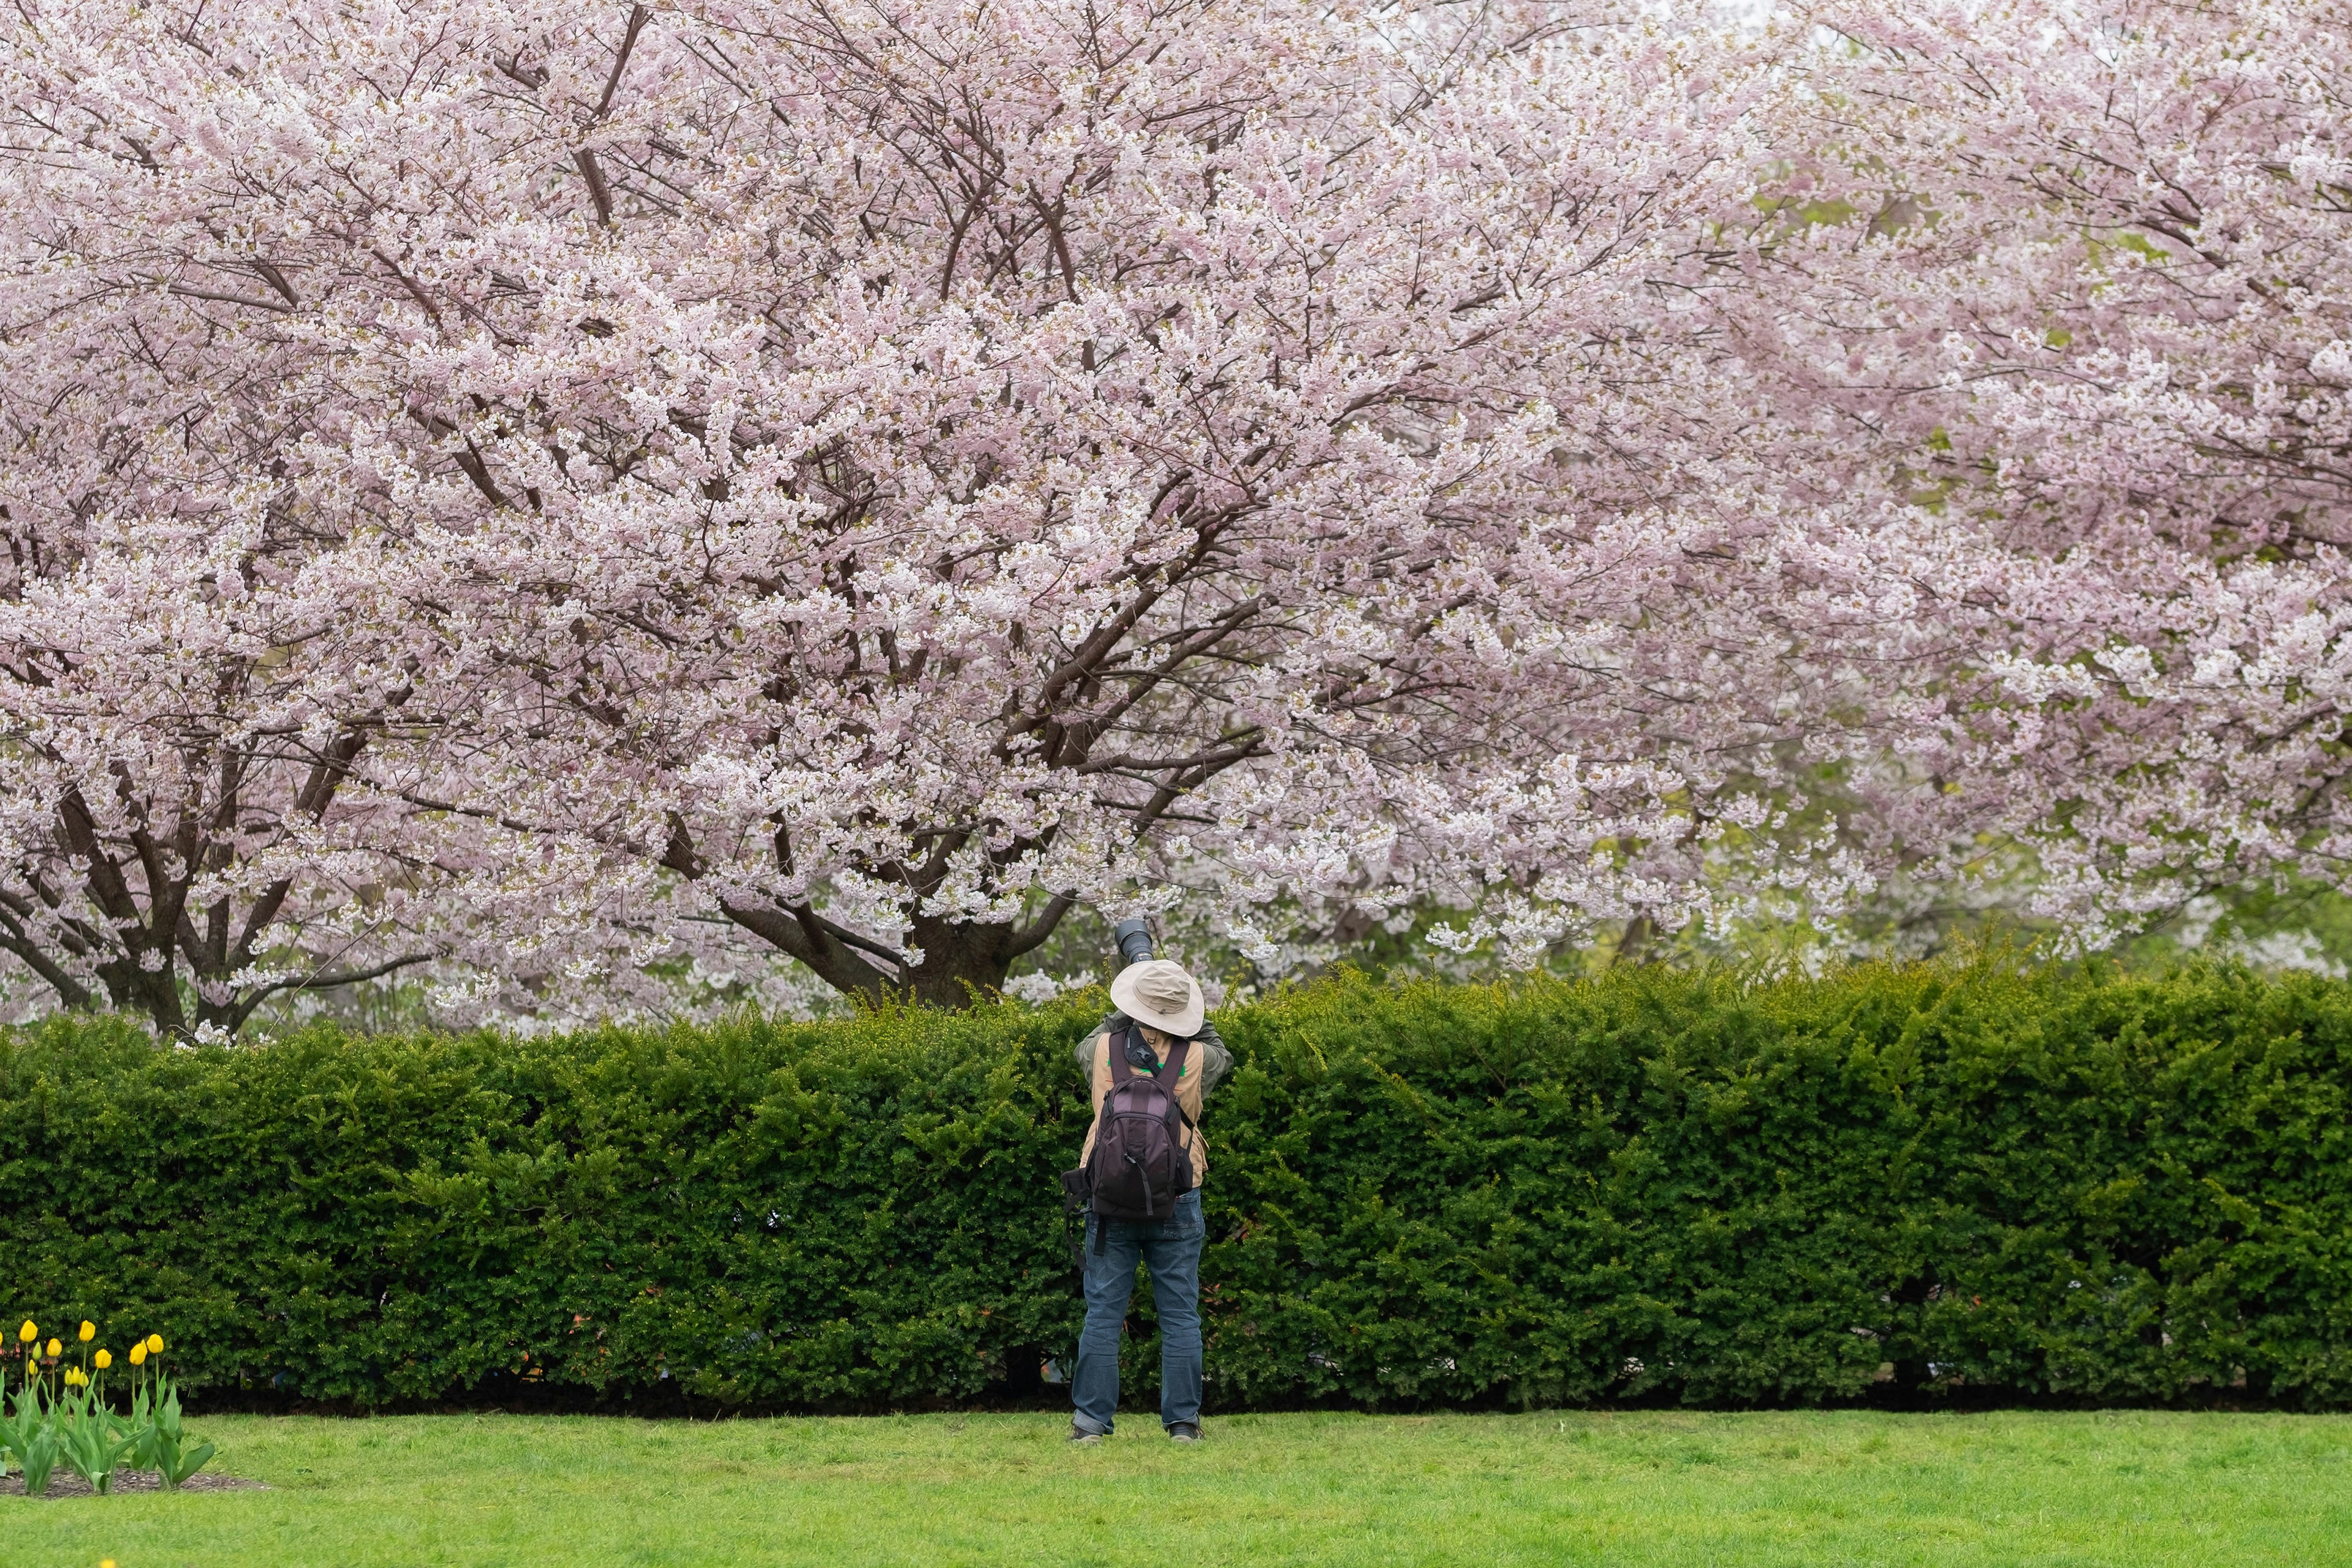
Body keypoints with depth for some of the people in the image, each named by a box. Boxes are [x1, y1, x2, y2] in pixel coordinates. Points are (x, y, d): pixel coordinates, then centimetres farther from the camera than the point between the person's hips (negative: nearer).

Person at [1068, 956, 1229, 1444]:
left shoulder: (1107, 1049, -3)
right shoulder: (1194, 1058, -5)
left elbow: (1084, 1049, 23)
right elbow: (1222, 1056, 20)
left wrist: (1123, 1016, 32)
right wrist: (1193, 1018, 26)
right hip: (1175, 1202, -1)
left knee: (1104, 1312, 3)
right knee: (1180, 1315, 5)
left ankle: (1090, 1420, 2)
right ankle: (1183, 1420, 4)